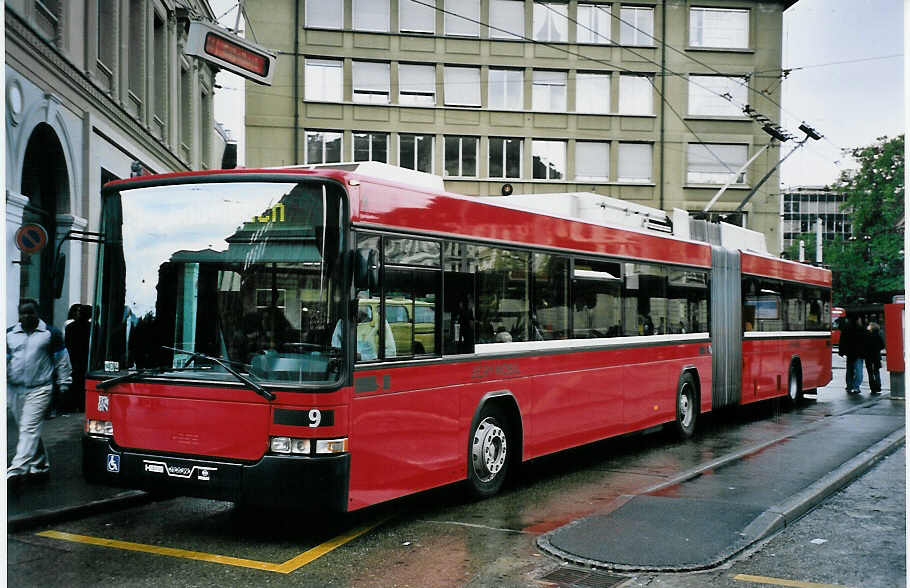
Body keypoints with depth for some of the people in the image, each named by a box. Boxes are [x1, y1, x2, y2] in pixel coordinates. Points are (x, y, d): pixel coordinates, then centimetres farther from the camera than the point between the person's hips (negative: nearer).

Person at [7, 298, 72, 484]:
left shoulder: (51, 334, 1)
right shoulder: (9, 334, 10)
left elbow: (62, 360, 6)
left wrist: (63, 384, 5)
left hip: (39, 389, -5)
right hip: (14, 389, 5)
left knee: (30, 429, -13)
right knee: (26, 429, 11)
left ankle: (17, 469, -18)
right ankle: (41, 466, 23)